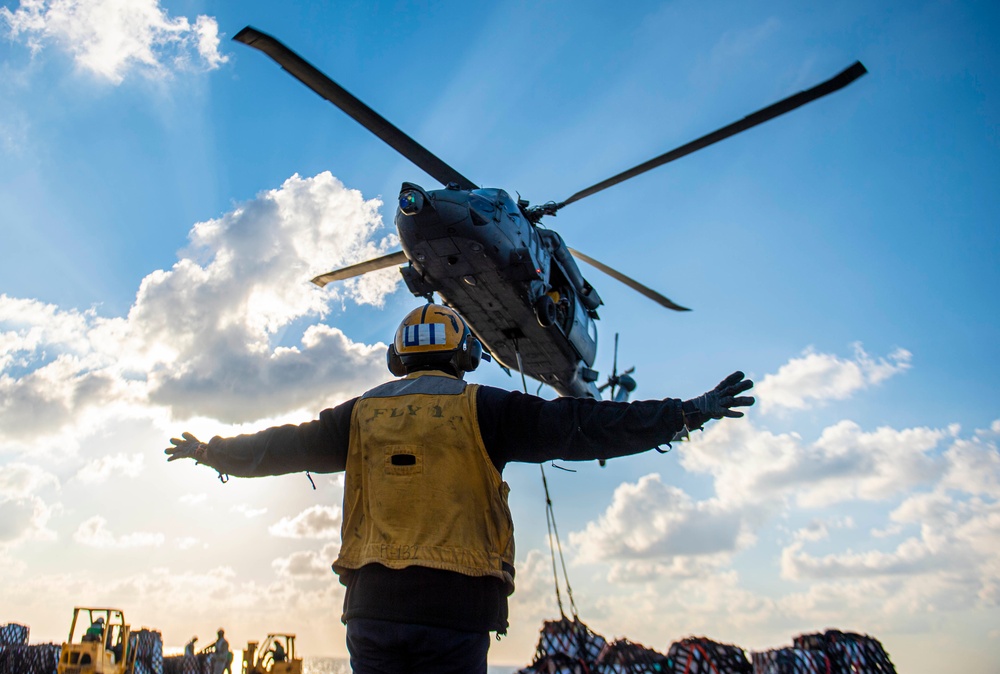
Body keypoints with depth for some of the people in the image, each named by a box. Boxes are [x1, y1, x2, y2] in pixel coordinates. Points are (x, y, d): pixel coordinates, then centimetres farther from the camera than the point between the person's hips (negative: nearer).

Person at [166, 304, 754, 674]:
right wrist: (689, 414, -1)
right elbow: (580, 426, -5)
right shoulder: (482, 408, -1)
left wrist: (209, 451, 38)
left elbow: (279, 446, 19)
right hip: (455, 608, -3)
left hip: (372, 604, 4)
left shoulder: (361, 414, 9)